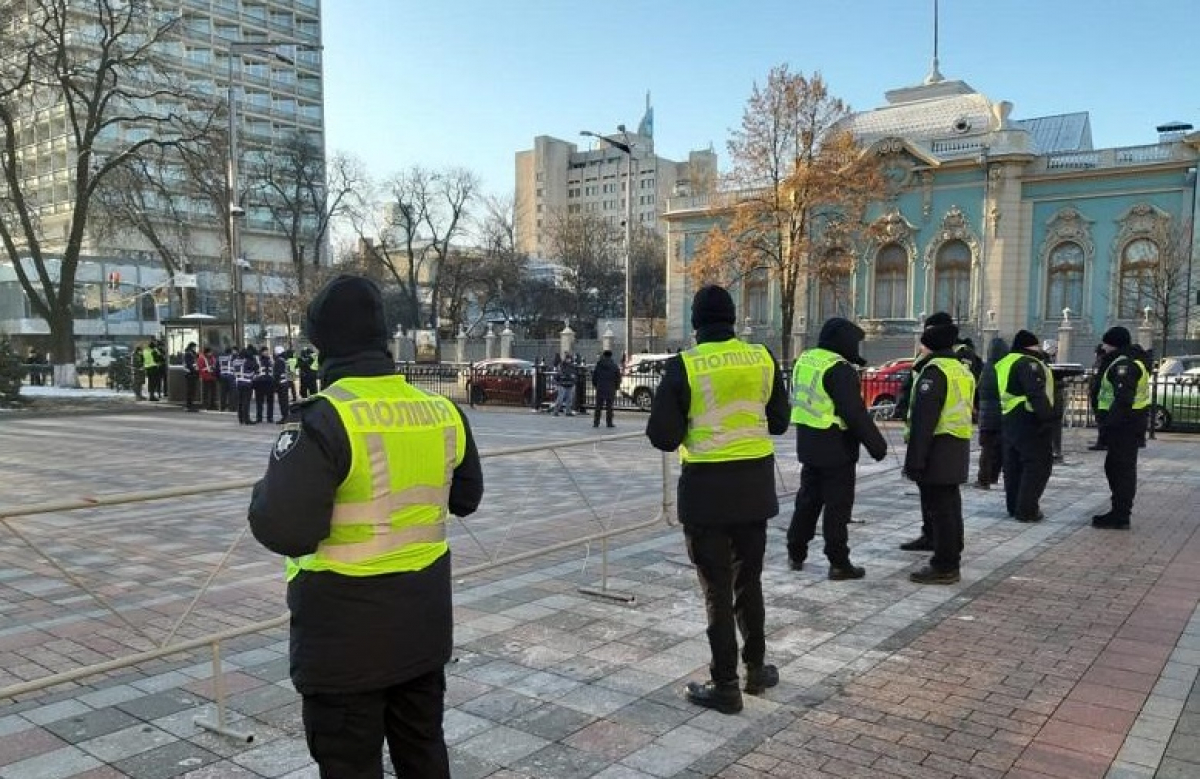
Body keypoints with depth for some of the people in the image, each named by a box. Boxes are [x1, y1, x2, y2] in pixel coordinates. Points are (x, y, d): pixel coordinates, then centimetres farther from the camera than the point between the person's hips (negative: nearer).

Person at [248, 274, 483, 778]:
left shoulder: (325, 419, -21)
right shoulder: (443, 412, -1)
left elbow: (283, 530, -24)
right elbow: (466, 498, 14)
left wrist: (269, 489, -4)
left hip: (347, 635, -6)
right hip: (424, 624, 6)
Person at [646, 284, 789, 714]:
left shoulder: (684, 366, -13)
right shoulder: (764, 358, -1)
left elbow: (663, 436, -12)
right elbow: (779, 422, 9)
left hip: (707, 487, -4)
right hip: (755, 483, 4)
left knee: (717, 589, 7)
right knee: (749, 581, 21)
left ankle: (725, 685, 14)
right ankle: (755, 669, 32)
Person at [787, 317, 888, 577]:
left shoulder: (805, 360, 8)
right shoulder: (839, 370, -19)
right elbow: (856, 414, -20)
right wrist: (877, 445, -14)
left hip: (807, 444, 8)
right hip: (836, 448, -8)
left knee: (808, 498, 18)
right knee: (837, 505, 0)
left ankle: (796, 553, 25)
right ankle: (839, 563, 5)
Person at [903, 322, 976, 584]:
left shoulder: (935, 370, -15)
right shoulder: (962, 370, 16)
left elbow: (923, 418, -21)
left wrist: (915, 459, -21)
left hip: (938, 449, -10)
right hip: (958, 449, 10)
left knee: (938, 509, -5)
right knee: (950, 506, 17)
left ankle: (943, 567, -1)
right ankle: (952, 560, 26)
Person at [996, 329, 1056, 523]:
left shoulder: (1005, 363, 15)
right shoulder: (1028, 363, -15)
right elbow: (1037, 394, -25)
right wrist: (1048, 418, -27)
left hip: (1008, 419, 10)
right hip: (1029, 421, -10)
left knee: (1013, 465, 15)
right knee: (1037, 465, -3)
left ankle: (1014, 506, 23)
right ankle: (1027, 510, -3)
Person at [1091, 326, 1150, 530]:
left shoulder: (1124, 364, -18)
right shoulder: (1135, 358, 15)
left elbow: (1123, 399, -28)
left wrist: (1110, 423, -29)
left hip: (1124, 423, -11)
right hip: (1131, 421, 11)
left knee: (1121, 468, -6)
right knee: (1115, 466, 18)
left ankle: (1120, 516, -2)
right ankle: (1119, 511, 26)